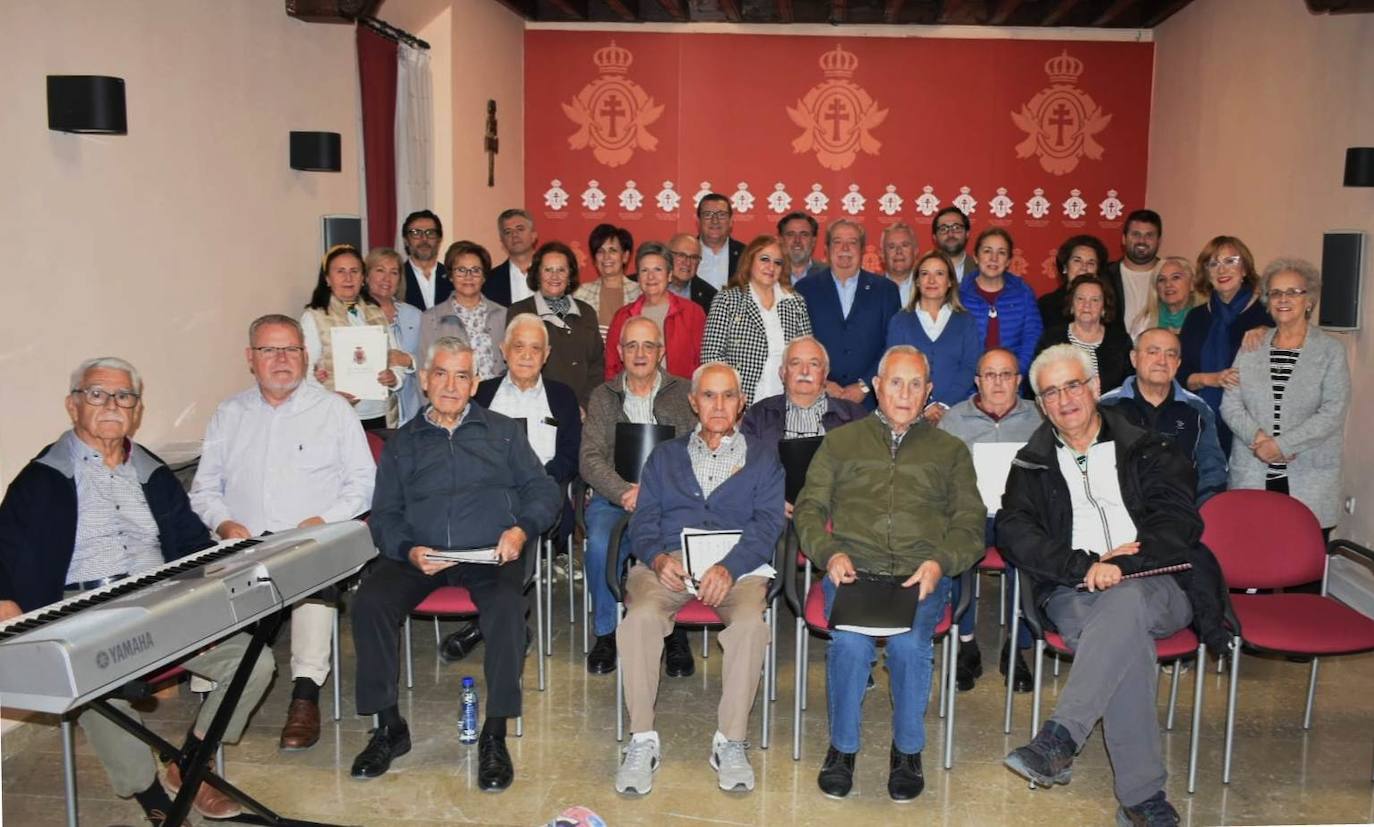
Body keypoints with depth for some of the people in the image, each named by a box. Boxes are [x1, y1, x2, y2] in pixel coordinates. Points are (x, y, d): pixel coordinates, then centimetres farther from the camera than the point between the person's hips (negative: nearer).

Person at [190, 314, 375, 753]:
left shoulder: (333, 409, 9)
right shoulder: (228, 415, 18)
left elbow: (363, 484, 5)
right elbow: (204, 489, 18)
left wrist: (323, 520, -11)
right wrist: (224, 523, -3)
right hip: (244, 545, 3)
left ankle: (306, 693, -27)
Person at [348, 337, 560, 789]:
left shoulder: (503, 431, 17)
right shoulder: (401, 443, 20)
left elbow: (544, 490, 10)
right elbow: (384, 515, 12)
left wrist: (521, 530, -10)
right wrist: (409, 550, -10)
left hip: (489, 554, -2)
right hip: (419, 556, 2)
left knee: (506, 606, -33)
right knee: (369, 602, -26)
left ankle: (494, 735, -21)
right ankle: (388, 726, -10)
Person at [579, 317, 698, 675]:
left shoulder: (684, 394, 9)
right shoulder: (603, 397, 13)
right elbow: (590, 459, 2)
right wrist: (625, 492, -17)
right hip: (613, 496, 1)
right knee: (600, 543, -31)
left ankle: (676, 633, -11)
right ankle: (606, 633, -8)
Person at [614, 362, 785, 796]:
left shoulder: (762, 459, 18)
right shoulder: (665, 456, 23)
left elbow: (768, 524, 3)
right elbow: (643, 521, 12)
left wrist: (729, 567, -16)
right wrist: (657, 558, -11)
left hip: (737, 564, -1)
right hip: (667, 561, 1)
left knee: (750, 623, -33)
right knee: (639, 617, -31)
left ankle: (730, 741, -18)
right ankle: (642, 741, -18)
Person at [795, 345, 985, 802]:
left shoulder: (950, 451, 21)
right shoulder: (840, 442, 19)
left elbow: (970, 524, 12)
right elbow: (809, 509, 12)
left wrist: (939, 563, -8)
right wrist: (831, 553, -8)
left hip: (921, 576, 0)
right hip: (852, 569, 0)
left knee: (909, 643, -30)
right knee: (850, 643, -30)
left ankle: (908, 749, -4)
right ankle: (842, 746, -4)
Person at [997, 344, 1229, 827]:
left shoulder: (1147, 450, 15)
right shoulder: (1031, 465, 18)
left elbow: (1180, 521, 2)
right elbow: (1015, 534, 2)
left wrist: (1124, 565, -17)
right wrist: (1084, 566, -14)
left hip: (1157, 589, 0)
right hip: (1074, 593, 0)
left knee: (1124, 602, -37)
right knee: (1127, 641, -33)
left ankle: (1058, 740, -41)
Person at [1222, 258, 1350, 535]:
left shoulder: (1331, 350, 3)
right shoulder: (1251, 347, 11)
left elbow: (1333, 413, -6)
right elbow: (1230, 405, 5)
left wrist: (1282, 444, -13)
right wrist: (1257, 438, -12)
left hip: (1309, 481, -2)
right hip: (1251, 478, 2)